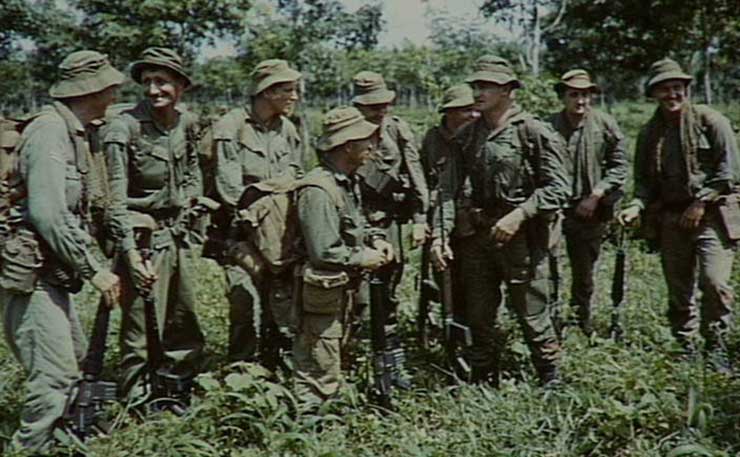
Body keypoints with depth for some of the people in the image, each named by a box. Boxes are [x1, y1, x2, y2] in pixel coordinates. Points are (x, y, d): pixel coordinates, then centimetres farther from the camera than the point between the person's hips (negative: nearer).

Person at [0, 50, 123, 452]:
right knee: (55, 373, -10)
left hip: (52, 273, 10)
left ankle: (51, 440, 29)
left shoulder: (71, 132, 15)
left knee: (73, 359, 17)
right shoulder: (49, 130, -16)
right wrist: (93, 270, -20)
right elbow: (47, 213, -24)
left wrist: (84, 264, 15)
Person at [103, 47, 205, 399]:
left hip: (179, 235, 7)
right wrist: (130, 252, -26)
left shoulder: (186, 122, 4)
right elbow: (115, 197, -20)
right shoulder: (124, 127, -15)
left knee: (186, 327, 17)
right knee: (142, 331, -5)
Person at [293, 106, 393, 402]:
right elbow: (324, 251, -26)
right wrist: (362, 258, -14)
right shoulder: (319, 190, -23)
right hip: (324, 290, -10)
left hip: (342, 289, 10)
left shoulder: (349, 181, 9)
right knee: (319, 377, -2)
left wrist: (374, 240, 5)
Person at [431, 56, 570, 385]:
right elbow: (448, 188, 5)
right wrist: (440, 234, -6)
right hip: (477, 235, 5)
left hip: (521, 236, -5)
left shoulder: (534, 132, -6)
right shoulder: (466, 136, 9)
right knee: (478, 318, 12)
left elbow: (557, 188, -9)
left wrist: (518, 215, -19)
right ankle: (483, 385, 27)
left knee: (532, 317, 2)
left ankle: (552, 384, 18)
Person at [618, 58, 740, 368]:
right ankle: (686, 346, 22)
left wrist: (701, 203, -10)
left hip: (711, 215, -4)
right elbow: (643, 179, 15)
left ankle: (715, 345, 3)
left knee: (714, 281, -15)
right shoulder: (649, 133, 11)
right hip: (670, 220, 4)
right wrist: (638, 206, -4)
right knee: (678, 289, 8)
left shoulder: (710, 121, -2)